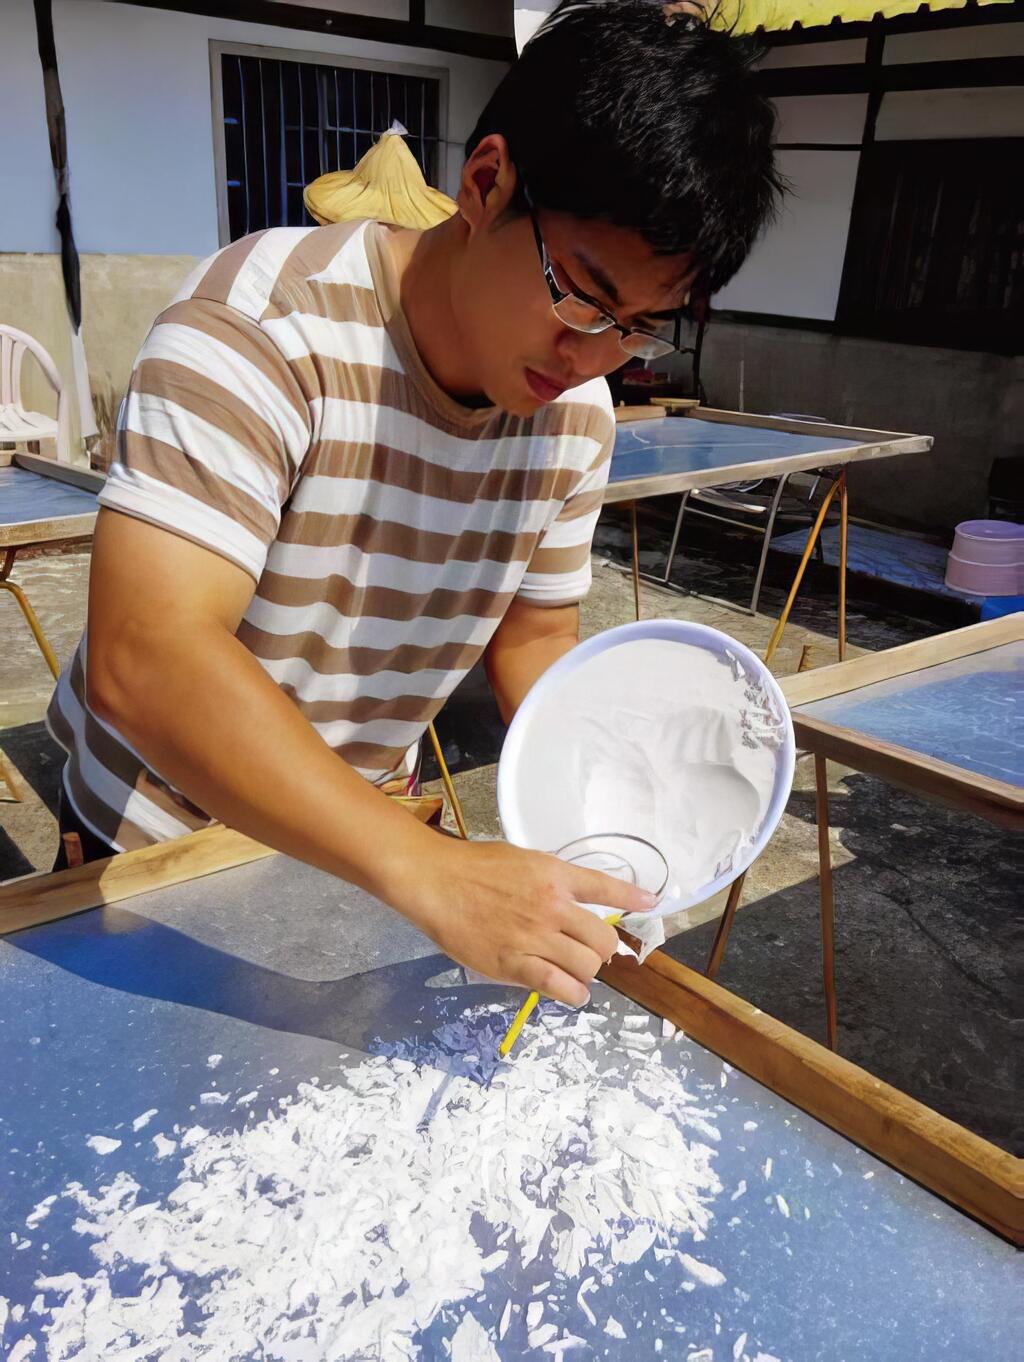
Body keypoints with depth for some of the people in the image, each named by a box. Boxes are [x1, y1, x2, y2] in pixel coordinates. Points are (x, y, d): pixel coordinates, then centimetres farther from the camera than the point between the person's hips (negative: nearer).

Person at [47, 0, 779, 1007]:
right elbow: (146, 661, -39)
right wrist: (433, 874, -45)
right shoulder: (263, 324, -30)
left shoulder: (575, 414, -11)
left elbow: (534, 637, -1)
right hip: (157, 843, -4)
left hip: (354, 837, 5)